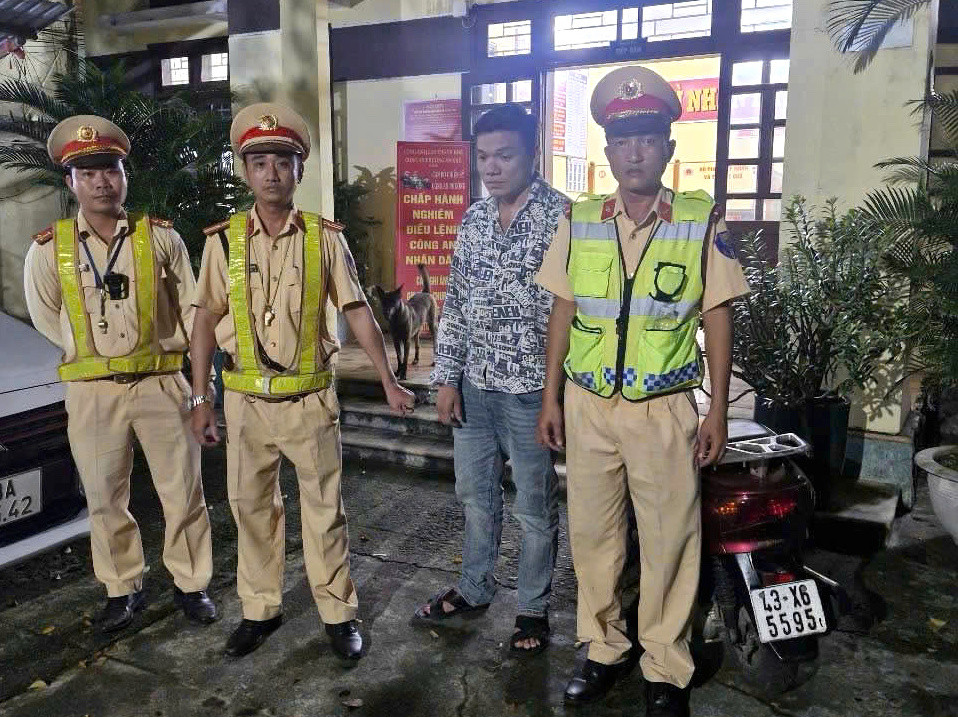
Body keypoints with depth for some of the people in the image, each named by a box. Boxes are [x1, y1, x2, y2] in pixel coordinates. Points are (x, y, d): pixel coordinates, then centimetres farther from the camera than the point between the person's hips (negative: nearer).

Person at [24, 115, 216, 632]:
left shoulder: (161, 237, 1)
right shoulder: (49, 249, 2)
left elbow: (191, 308, 6)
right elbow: (45, 315, 11)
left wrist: (163, 347, 1)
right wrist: (90, 352, 6)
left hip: (160, 382, 0)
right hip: (92, 391, 1)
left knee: (182, 490, 5)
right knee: (105, 497, 9)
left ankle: (190, 584, 21)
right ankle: (122, 589, 27)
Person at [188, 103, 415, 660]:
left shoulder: (325, 238, -3)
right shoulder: (223, 240, 0)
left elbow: (358, 312, 0)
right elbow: (207, 319, 4)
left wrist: (389, 382, -2)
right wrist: (201, 397, 3)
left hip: (311, 399, -2)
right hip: (247, 399, 2)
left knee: (325, 508, 6)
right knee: (252, 506, 13)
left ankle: (340, 612, 23)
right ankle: (261, 609, 31)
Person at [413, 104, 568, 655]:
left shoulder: (561, 216, -11)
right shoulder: (474, 219, 8)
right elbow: (455, 304, 11)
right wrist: (448, 376, 7)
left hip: (530, 389, -6)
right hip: (474, 385, 6)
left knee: (535, 508, 10)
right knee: (475, 495, 20)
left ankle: (534, 609, 29)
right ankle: (475, 589, 39)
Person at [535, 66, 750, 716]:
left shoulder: (702, 221, -3)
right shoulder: (580, 221, 4)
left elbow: (718, 318, -1)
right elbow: (564, 311, 7)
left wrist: (718, 411, -4)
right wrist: (551, 397, 5)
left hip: (664, 410, -2)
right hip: (589, 406, 3)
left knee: (670, 541, 7)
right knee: (591, 533, 12)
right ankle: (606, 649, 33)